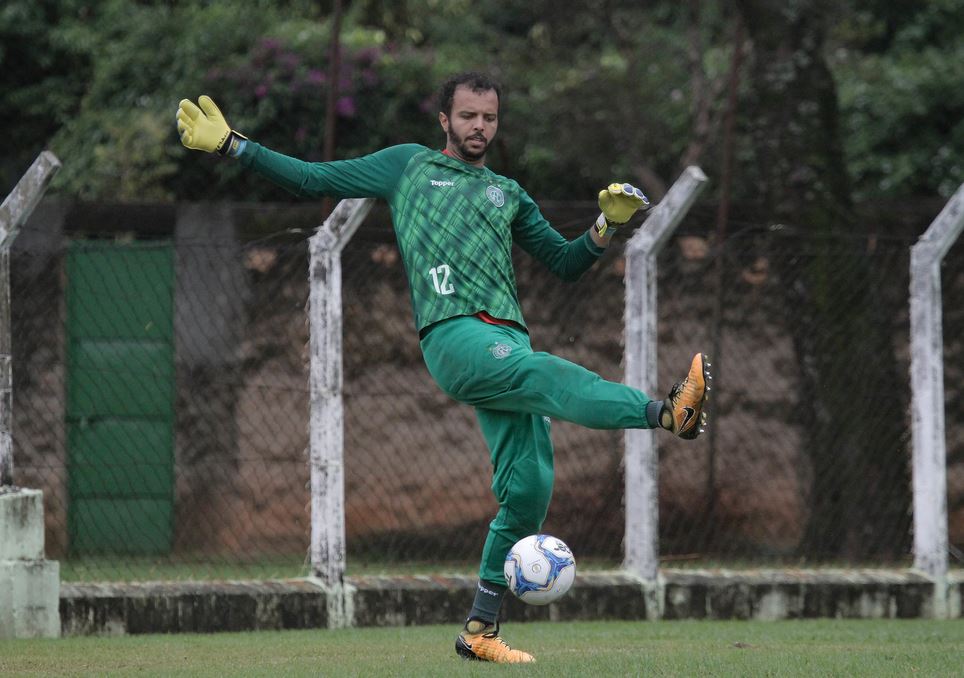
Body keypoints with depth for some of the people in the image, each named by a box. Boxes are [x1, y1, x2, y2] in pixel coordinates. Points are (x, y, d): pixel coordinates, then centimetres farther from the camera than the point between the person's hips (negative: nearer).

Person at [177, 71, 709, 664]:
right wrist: (231, 146, 14)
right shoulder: (409, 165, 20)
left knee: (529, 488, -6)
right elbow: (313, 180, 21)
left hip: (508, 340, 5)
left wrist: (608, 224, 10)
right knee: (544, 373, -35)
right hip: (454, 335, -5)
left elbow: (567, 264, 28)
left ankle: (480, 629, 3)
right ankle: (667, 411, -59)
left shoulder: (508, 194, 28)